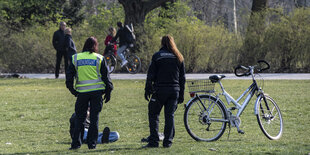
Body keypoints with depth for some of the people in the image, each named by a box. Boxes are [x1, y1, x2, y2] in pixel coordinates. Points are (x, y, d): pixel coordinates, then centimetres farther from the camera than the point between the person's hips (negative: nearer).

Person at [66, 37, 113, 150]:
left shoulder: (76, 58, 6)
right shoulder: (99, 58, 2)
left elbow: (69, 76, 6)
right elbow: (105, 76, 4)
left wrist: (72, 89, 15)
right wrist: (108, 91, 11)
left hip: (82, 92, 1)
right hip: (97, 91, -1)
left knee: (79, 118, 8)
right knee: (94, 118, 4)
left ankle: (76, 143, 4)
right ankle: (92, 143, 2)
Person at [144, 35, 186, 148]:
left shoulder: (157, 56, -1)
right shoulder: (178, 57, 10)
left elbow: (151, 75, -5)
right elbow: (182, 77, 11)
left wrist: (147, 90, 1)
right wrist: (181, 94, 15)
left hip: (160, 90, -3)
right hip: (174, 90, 3)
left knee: (153, 115, 5)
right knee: (170, 115, 8)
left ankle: (153, 141, -3)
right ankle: (168, 141, 3)